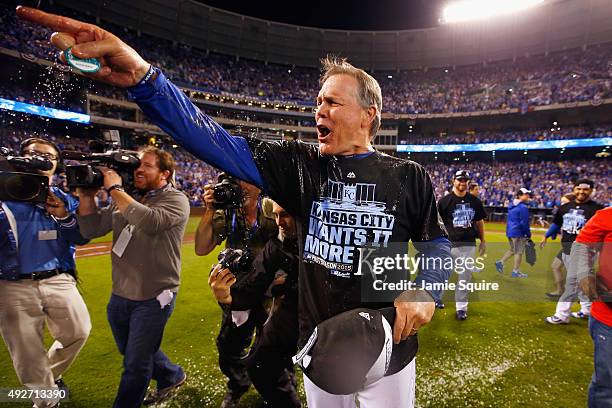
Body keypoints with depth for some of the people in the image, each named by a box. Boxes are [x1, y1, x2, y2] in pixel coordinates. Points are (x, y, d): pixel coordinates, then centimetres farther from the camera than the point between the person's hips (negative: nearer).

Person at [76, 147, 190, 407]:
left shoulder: (175, 200, -13)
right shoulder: (125, 199, 7)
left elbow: (150, 222, -33)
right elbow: (91, 230, 6)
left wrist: (114, 190, -22)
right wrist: (87, 196, -6)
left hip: (152, 298, -7)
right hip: (120, 295, 7)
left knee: (135, 365, 8)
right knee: (132, 351, 26)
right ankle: (171, 377, 49)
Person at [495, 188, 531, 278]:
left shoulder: (511, 206, 11)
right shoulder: (523, 207, -15)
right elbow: (524, 223, -16)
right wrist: (528, 234, -6)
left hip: (509, 231, 8)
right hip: (518, 233, -8)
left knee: (512, 250, 21)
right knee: (519, 252, 3)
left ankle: (501, 262, 12)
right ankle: (515, 271, 9)